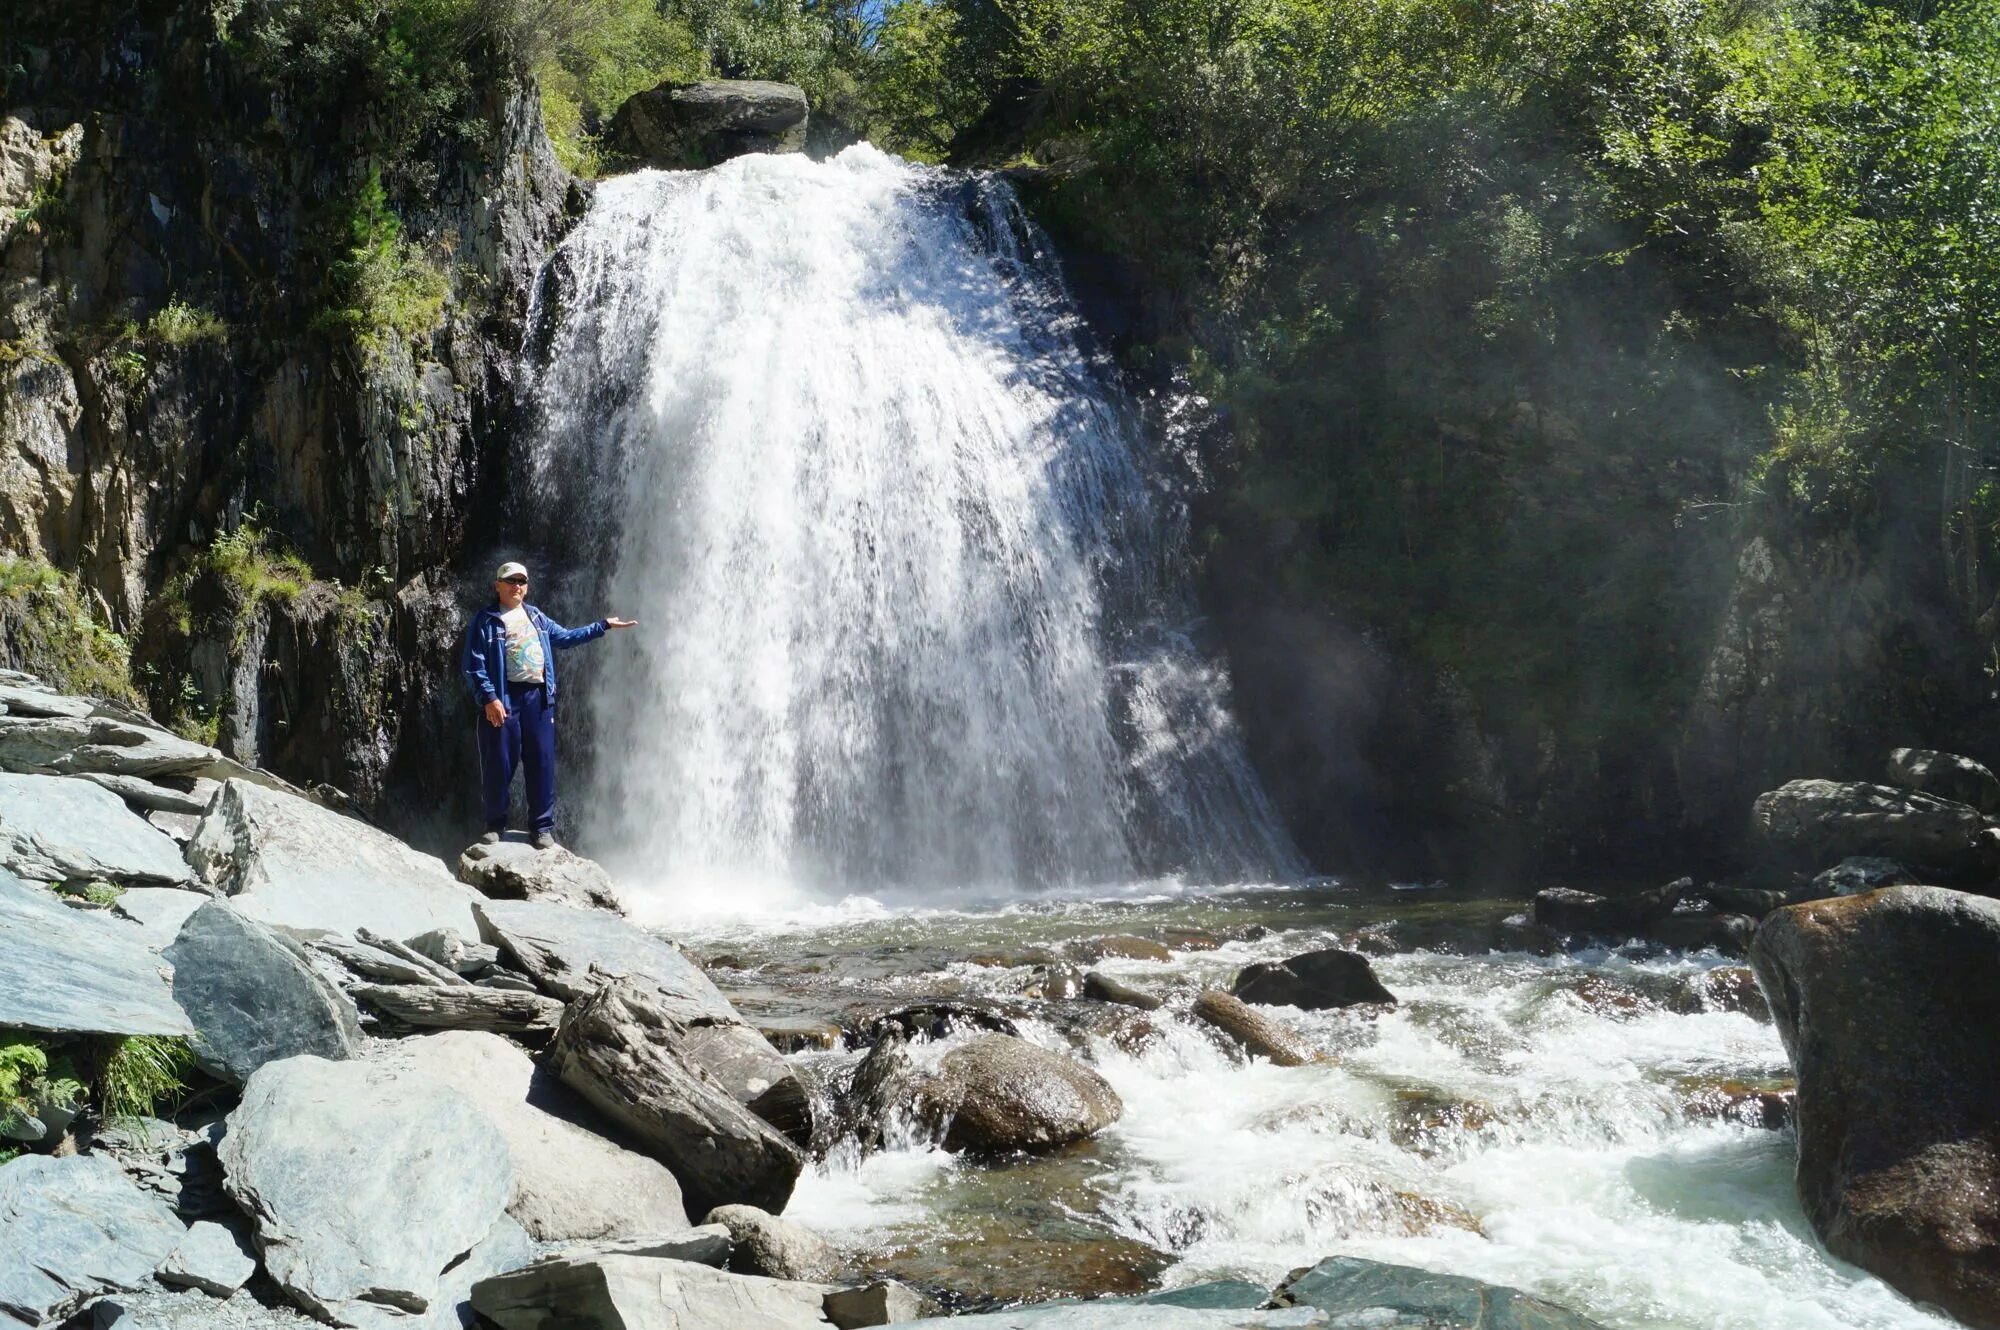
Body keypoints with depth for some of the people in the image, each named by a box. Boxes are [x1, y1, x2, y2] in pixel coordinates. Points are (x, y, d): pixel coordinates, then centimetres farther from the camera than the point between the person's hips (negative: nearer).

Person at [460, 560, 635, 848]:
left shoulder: (536, 617, 17)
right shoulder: (485, 621, -1)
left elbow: (565, 637, 27)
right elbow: (473, 665, -6)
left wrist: (603, 626, 23)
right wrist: (489, 698, -16)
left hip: (538, 696, 5)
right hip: (502, 699, -4)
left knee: (542, 763, 3)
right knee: (499, 765, 0)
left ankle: (543, 827, 11)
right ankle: (495, 824, 16)